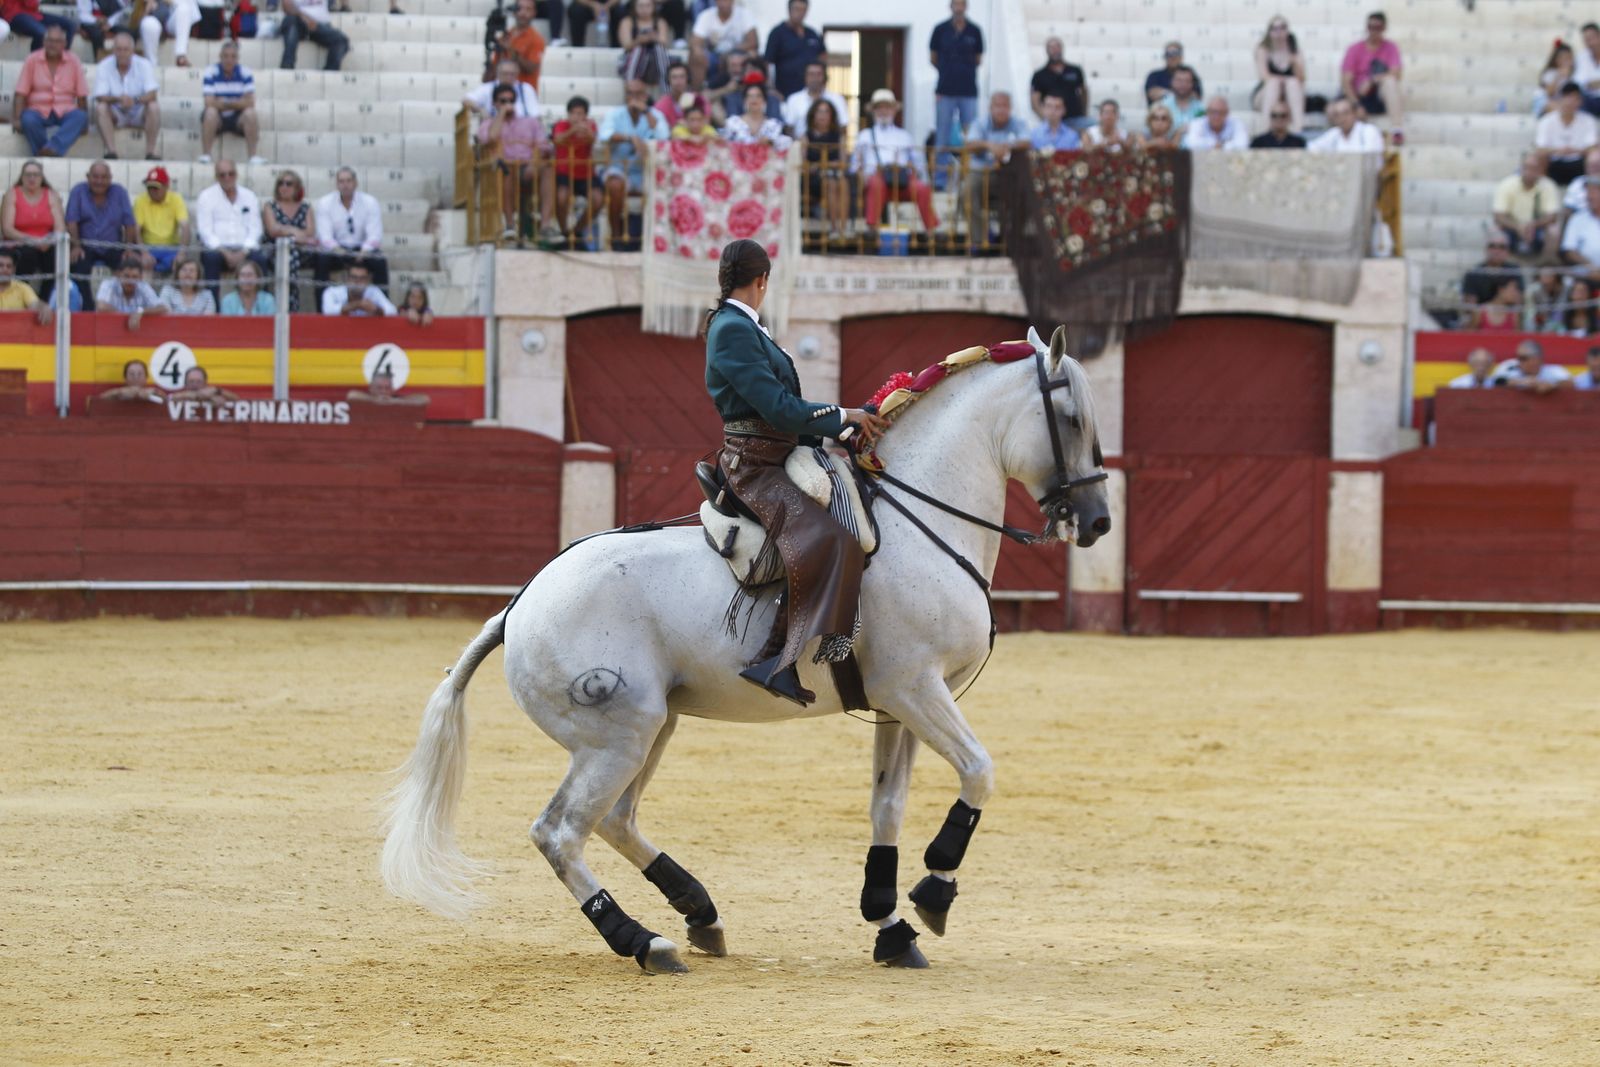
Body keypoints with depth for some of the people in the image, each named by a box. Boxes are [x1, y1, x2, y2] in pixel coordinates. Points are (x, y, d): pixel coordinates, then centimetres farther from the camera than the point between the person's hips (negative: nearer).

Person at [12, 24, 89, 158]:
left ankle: (53, 148, -51)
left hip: (64, 111, 1)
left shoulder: (73, 61, 4)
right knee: (29, 120, -35)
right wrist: (16, 119, -13)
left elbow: (82, 95, 4)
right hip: (39, 110, -1)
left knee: (80, 117, -32)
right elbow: (20, 93, -1)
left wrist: (83, 121, -8)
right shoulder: (32, 60, 2)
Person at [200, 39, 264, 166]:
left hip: (238, 118, 1)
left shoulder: (246, 73, -6)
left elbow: (249, 103, -13)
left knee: (250, 113, -29)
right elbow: (209, 103, -17)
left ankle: (253, 156, -24)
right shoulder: (211, 72, -9)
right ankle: (205, 155, -29)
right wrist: (236, 103, -16)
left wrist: (225, 103, -17)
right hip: (218, 119, -1)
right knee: (210, 112, -32)